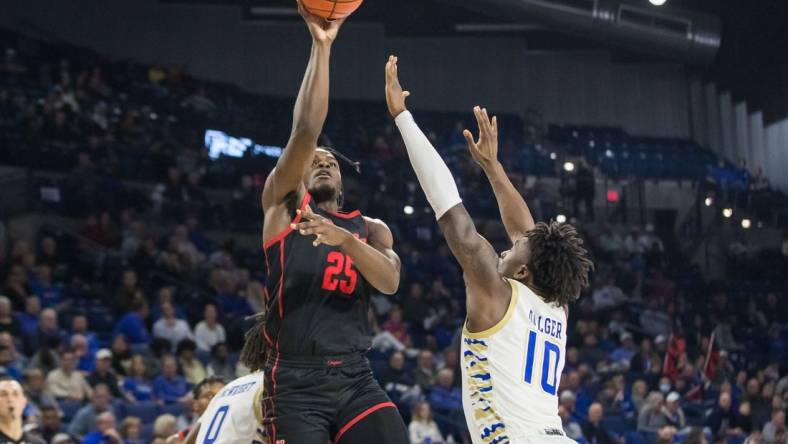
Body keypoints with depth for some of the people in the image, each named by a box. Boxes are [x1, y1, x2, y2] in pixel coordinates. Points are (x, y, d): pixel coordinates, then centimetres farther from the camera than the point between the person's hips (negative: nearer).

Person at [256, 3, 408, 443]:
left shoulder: (370, 228, 18)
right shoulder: (283, 204, 9)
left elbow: (390, 282, -3)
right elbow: (306, 131, -6)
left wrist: (344, 238, -20)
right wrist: (322, 46, -9)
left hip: (356, 377, 3)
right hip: (296, 380, -3)